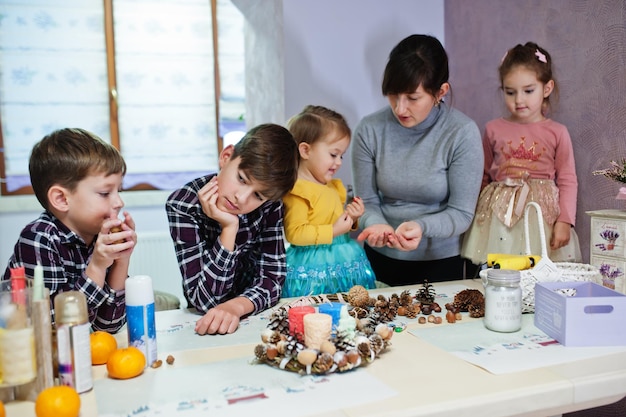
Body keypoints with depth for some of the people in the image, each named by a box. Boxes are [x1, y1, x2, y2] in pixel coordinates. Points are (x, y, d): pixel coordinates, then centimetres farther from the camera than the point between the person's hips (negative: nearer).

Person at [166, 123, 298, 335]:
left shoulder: (269, 202, -13)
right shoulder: (183, 205, -19)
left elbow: (273, 278, -11)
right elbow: (205, 301, -22)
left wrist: (237, 306, -29)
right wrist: (229, 229, -30)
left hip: (255, 317, 1)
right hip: (204, 325, -1)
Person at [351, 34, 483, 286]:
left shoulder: (463, 133, -14)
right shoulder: (369, 130, -8)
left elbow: (461, 214, -11)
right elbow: (367, 201, -1)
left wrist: (421, 226, -28)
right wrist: (377, 225, -22)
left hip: (440, 262, -1)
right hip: (380, 260, 1)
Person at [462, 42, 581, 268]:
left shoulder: (557, 133, 3)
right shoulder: (493, 129, 6)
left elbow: (568, 181, 3)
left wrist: (564, 221, -5)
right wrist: (477, 214, 15)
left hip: (542, 216, -1)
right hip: (498, 217, 1)